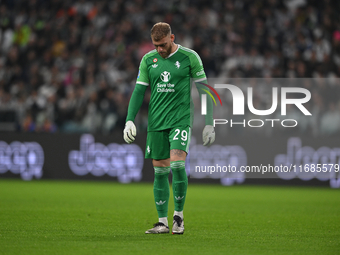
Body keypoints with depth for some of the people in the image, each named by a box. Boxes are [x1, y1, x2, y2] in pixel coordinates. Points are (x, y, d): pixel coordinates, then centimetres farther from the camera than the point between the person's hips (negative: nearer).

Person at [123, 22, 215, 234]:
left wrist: (209, 124, -1)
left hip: (181, 119, -4)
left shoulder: (189, 57, -2)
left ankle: (179, 215, -5)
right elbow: (139, 91, 10)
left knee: (177, 163, -20)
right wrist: (130, 120, -2)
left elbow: (203, 90, 1)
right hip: (156, 122, 4)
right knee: (160, 171, 3)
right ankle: (163, 222, 10)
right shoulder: (148, 60, 7)